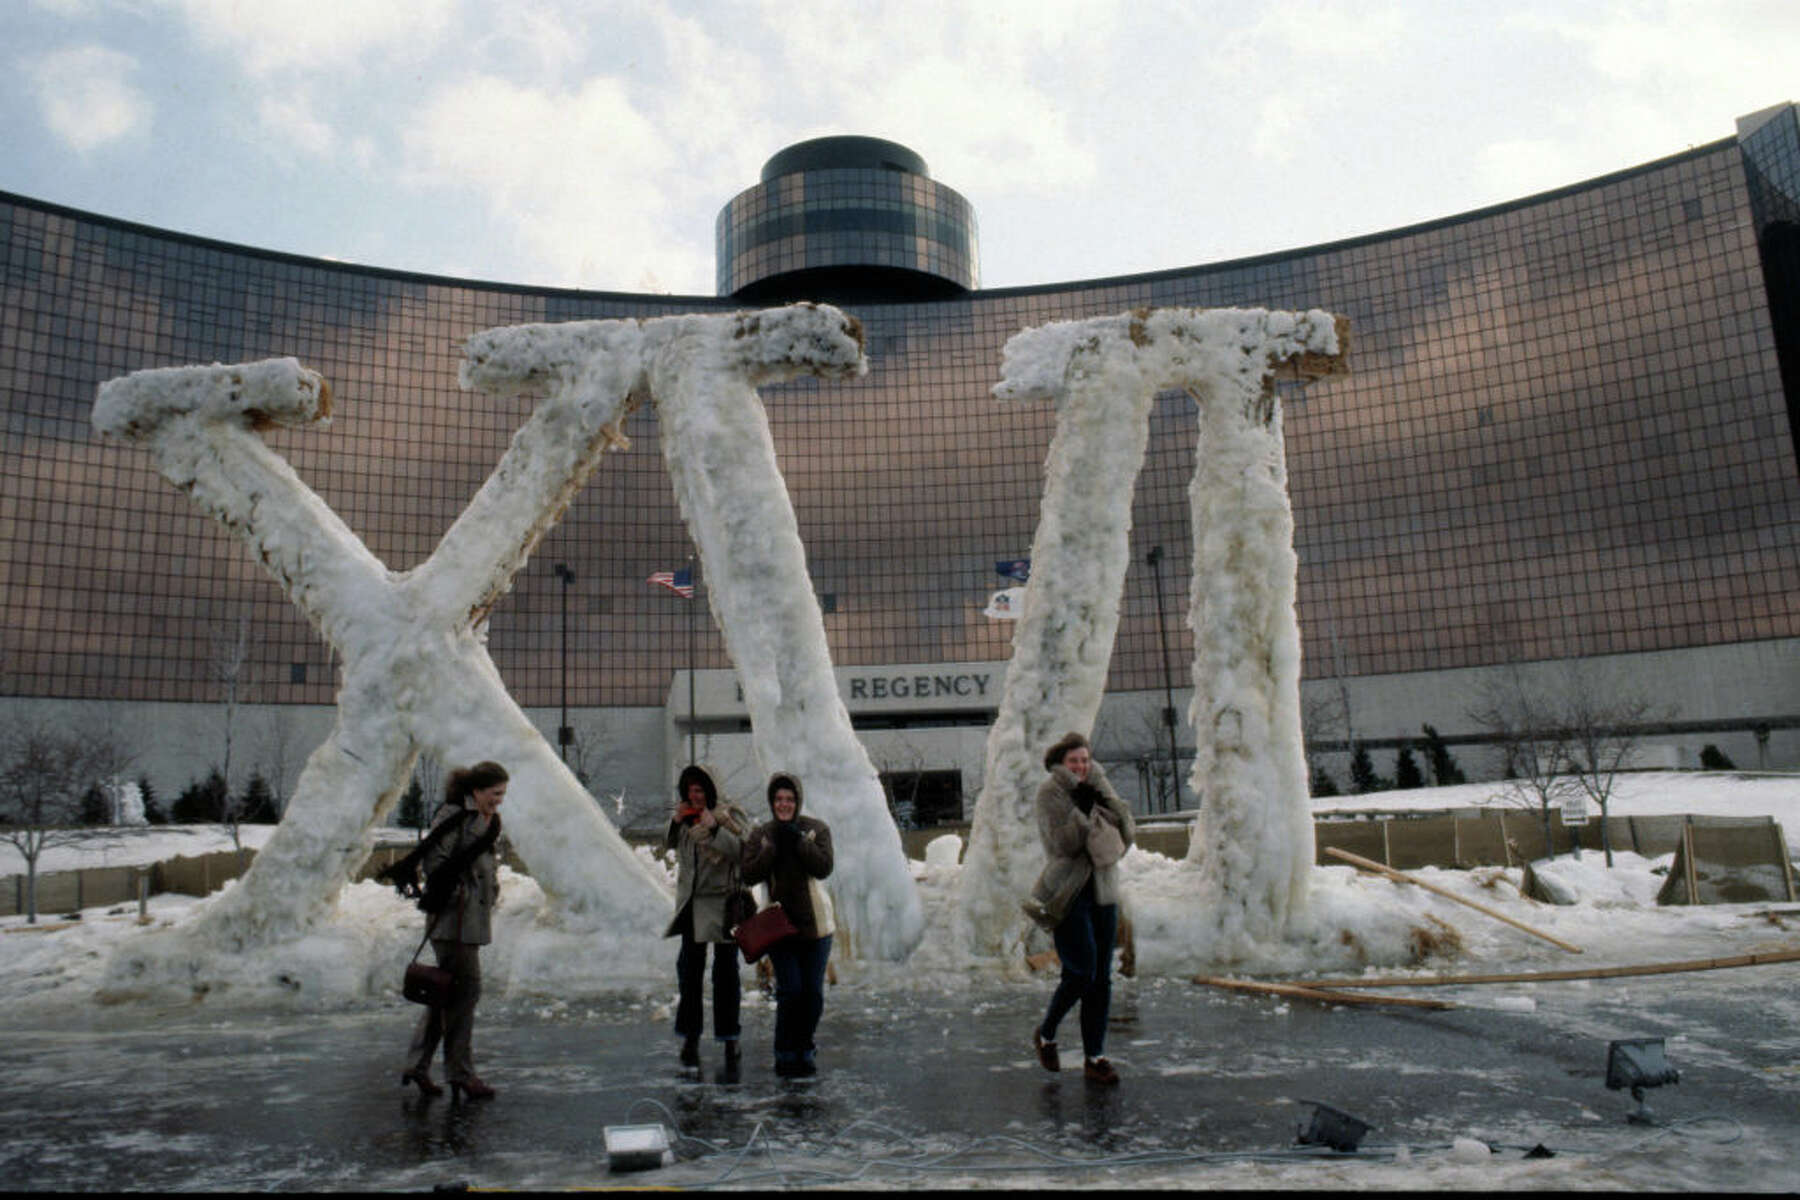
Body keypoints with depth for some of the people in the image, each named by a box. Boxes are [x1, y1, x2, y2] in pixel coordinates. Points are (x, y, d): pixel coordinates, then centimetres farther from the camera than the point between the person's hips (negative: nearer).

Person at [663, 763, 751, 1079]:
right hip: (691, 901, 5)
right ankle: (691, 1035, 22)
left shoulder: (731, 815, -7)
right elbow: (668, 845, 16)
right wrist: (675, 822, -2)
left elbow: (742, 851, -17)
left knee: (725, 970, -4)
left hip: (723, 901, -5)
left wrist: (715, 828, -25)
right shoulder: (684, 816, 9)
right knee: (690, 968, 11)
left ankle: (729, 1040, 2)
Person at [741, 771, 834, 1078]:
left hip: (814, 922, 1)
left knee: (813, 992, 5)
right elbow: (749, 874, -6)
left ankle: (803, 1050, 24)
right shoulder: (760, 834, 4)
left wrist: (799, 841, -18)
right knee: (790, 990, -8)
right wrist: (774, 846, -14)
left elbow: (824, 867, -11)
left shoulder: (816, 828, 1)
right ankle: (786, 1056, 7)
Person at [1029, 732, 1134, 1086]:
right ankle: (1045, 1034, 14)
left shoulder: (1097, 789, 12)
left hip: (1103, 892, 6)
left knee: (1102, 978, 5)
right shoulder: (1050, 793, -6)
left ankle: (1095, 1057, 14)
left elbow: (1128, 832, 4)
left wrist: (1107, 801, -9)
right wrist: (1083, 807, -20)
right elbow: (1062, 842, -18)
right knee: (1081, 973, -10)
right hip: (1068, 894, -6)